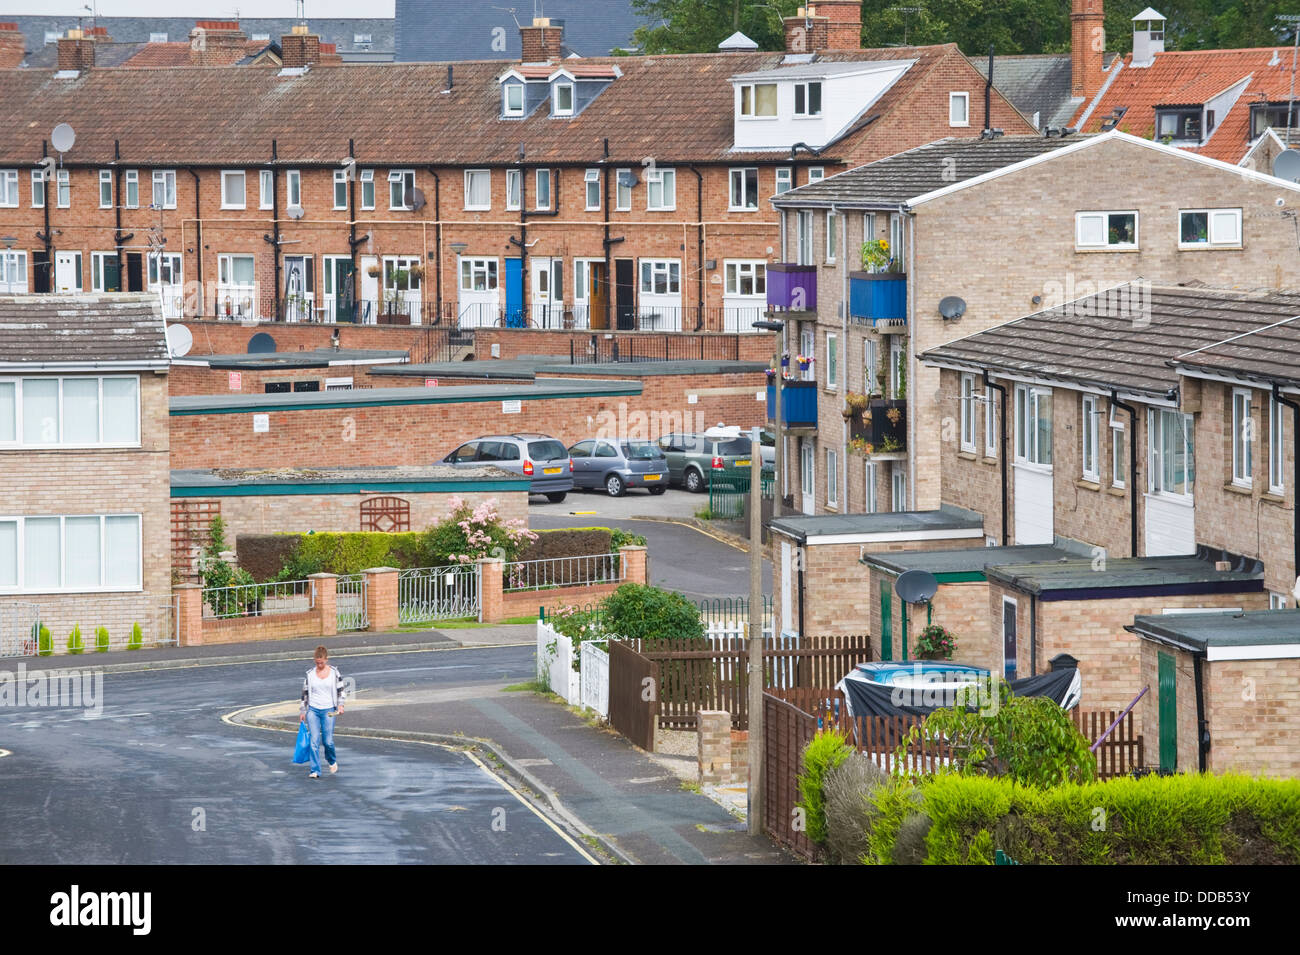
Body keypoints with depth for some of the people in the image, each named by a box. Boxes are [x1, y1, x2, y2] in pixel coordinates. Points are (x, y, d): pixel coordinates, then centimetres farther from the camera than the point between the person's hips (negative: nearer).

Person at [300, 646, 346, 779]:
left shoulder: (334, 672, 2)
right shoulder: (310, 674, 5)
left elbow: (342, 689, 10)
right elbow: (305, 693, 12)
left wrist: (340, 705, -4)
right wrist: (302, 711, 13)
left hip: (328, 710, -1)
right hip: (313, 710, 1)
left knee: (328, 741, -3)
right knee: (314, 741, -8)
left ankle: (332, 761, 29)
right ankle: (315, 771, -6)